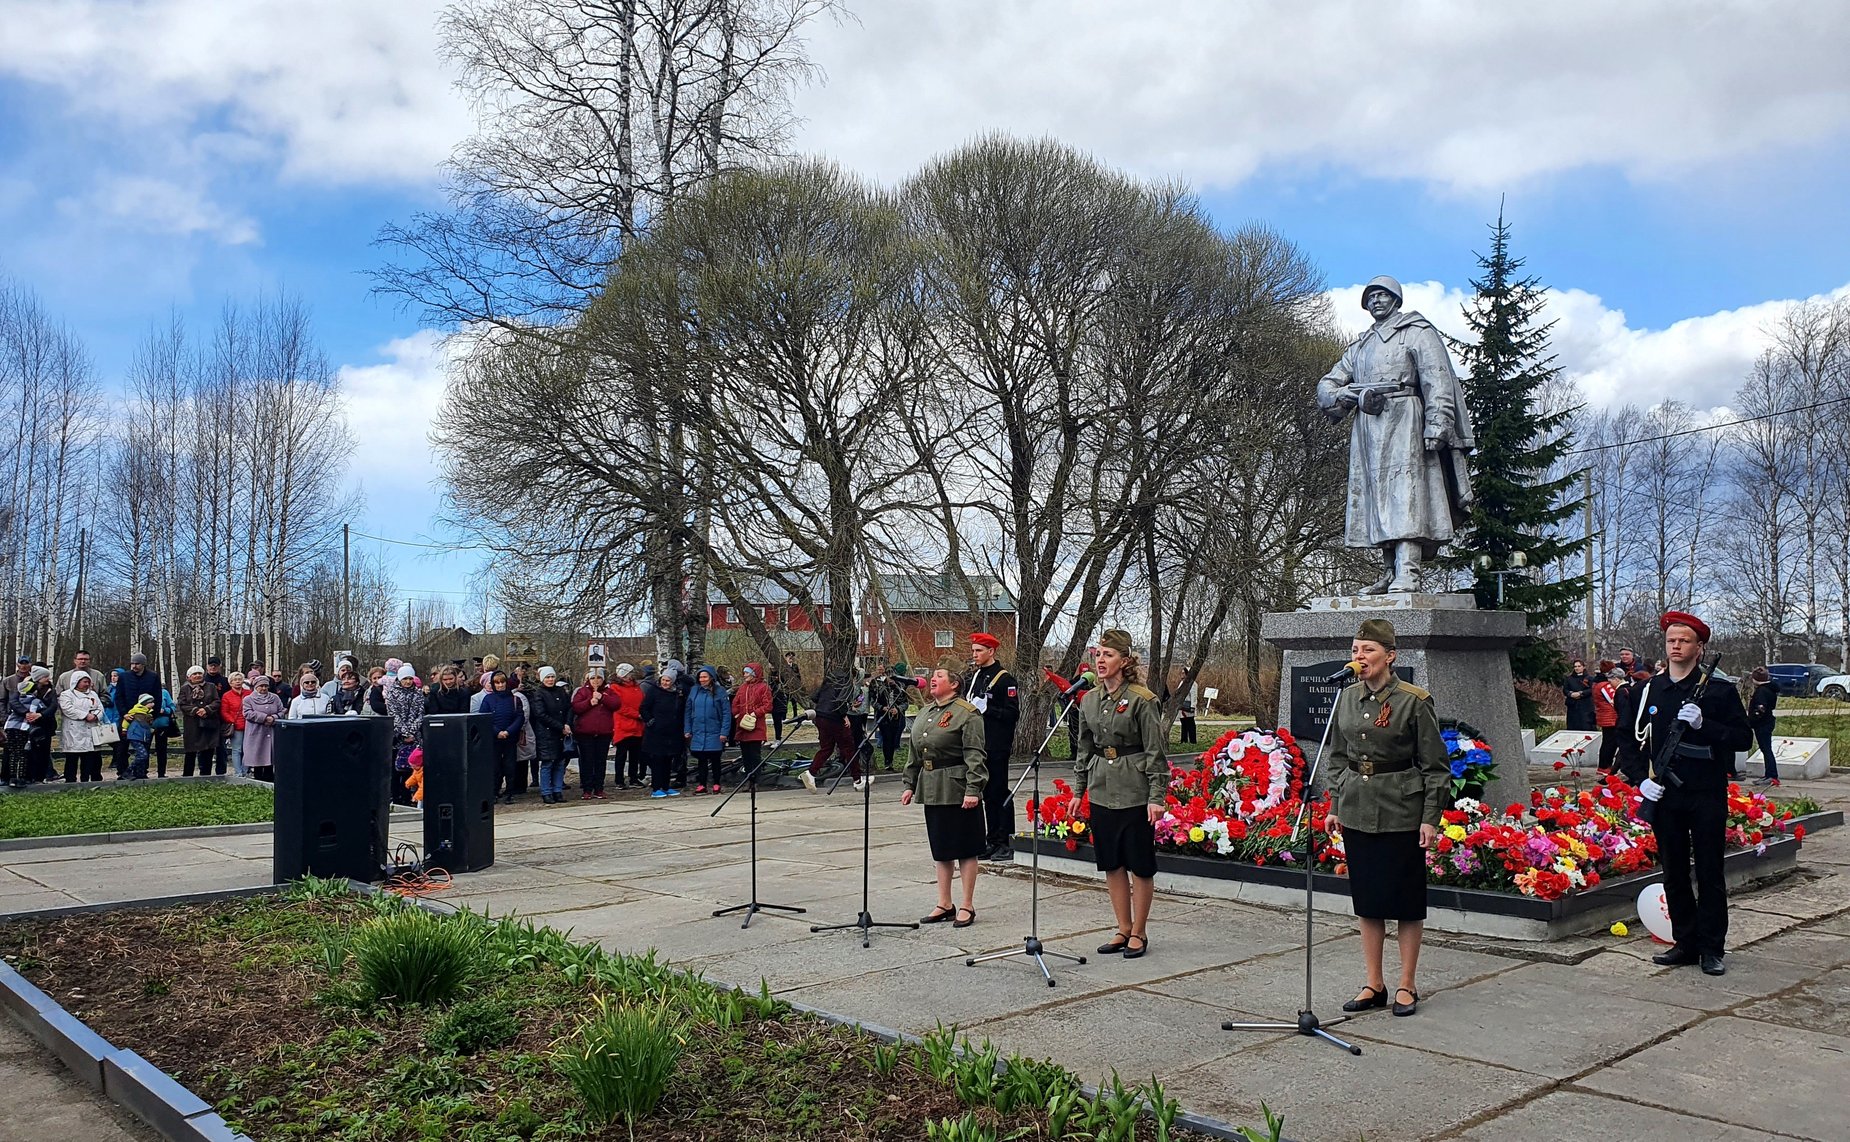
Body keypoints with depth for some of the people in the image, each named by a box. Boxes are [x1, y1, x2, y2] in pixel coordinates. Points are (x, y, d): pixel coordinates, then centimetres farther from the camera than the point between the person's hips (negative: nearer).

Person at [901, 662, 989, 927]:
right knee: (940, 848, 13)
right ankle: (944, 905, 22)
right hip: (931, 789, 8)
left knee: (964, 848, 1)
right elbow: (914, 754, 19)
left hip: (957, 790, -8)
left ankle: (967, 906, 10)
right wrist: (910, 785, 16)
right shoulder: (924, 714, 14)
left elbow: (975, 756, -16)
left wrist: (973, 789, -21)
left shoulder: (967, 713, -10)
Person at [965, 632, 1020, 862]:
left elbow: (1013, 714, -13)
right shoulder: (972, 678, 14)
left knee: (999, 793, -4)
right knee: (987, 794, 11)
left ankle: (1007, 843, 2)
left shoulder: (1005, 679, -9)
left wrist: (986, 709, -20)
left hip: (997, 748, -7)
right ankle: (994, 841, 18)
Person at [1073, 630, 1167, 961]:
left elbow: (1156, 752, -11)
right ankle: (1123, 930, 24)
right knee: (1111, 864, 12)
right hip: (1102, 792, 6)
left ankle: (1138, 933, 16)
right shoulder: (1089, 700, 7)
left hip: (1135, 793, -6)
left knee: (1139, 865, 4)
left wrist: (1157, 797, -15)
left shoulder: (1142, 700, -11)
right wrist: (1078, 790, 13)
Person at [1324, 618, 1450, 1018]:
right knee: (1366, 899, 11)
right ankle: (1374, 985, 22)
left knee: (1405, 900, 4)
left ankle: (1407, 985, 18)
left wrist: (1430, 817, -10)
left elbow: (1435, 765, -7)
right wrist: (1334, 805, 11)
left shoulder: (1414, 701, -10)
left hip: (1401, 813, -5)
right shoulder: (1347, 698, 5)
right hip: (1357, 811, 5)